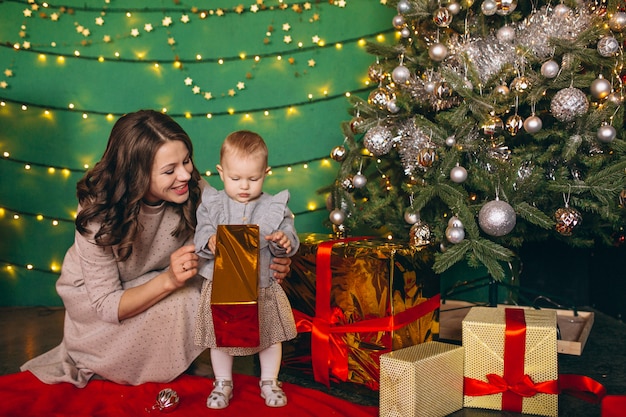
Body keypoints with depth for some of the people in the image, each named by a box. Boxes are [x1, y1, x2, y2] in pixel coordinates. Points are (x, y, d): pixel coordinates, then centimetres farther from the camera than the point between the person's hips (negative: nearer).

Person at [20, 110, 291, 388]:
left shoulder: (196, 192, -24)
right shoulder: (97, 214, -32)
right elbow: (107, 306, -29)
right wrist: (169, 280, -45)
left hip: (159, 280, 4)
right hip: (91, 293, -4)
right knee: (179, 300, -28)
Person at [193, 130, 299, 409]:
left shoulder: (274, 206, -5)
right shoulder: (212, 204, -4)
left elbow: (290, 240, -6)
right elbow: (200, 235, -8)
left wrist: (284, 241, -28)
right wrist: (209, 242, -29)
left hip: (262, 286, 0)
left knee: (271, 336, 14)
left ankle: (269, 382, 35)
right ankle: (223, 383, 35)